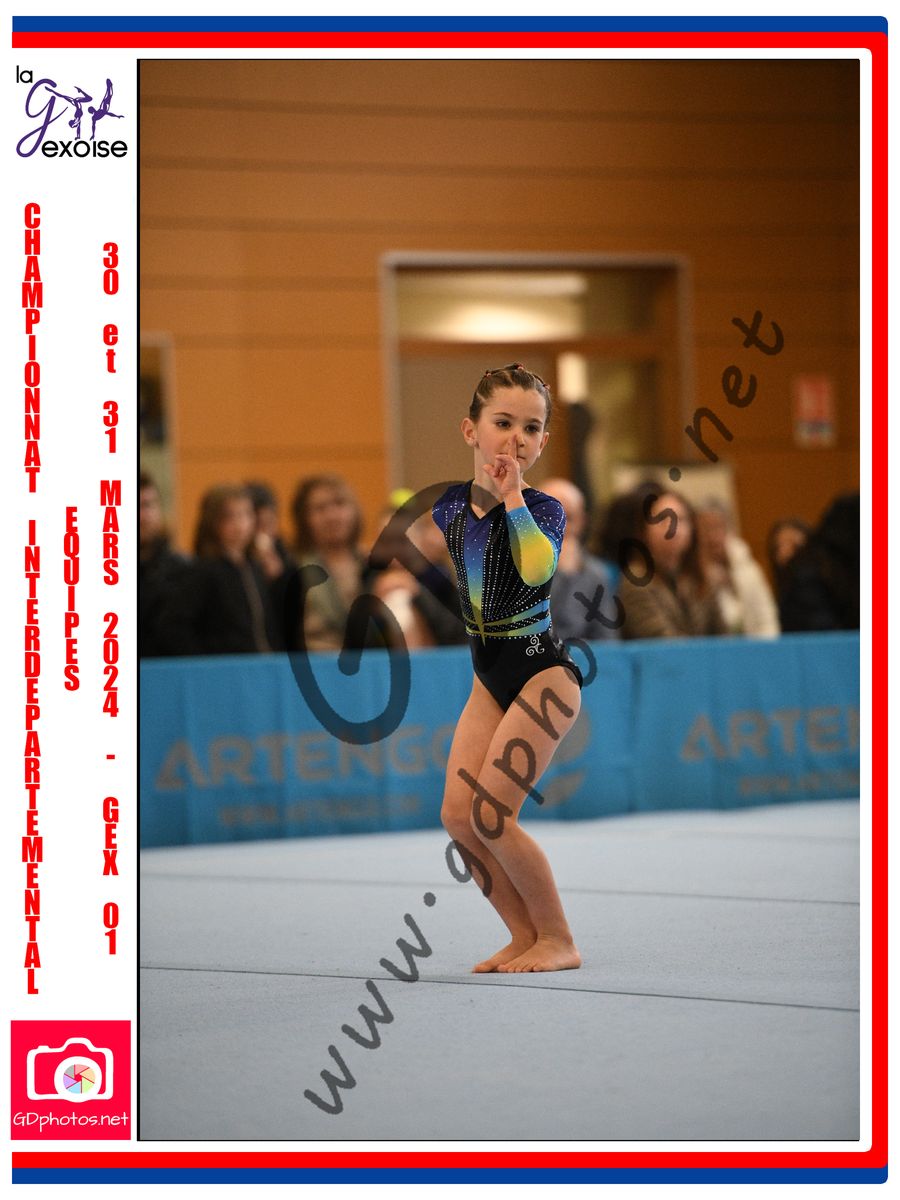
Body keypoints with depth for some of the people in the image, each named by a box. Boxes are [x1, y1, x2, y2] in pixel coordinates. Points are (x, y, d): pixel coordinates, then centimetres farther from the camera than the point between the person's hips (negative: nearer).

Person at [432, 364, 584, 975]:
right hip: (489, 676, 7)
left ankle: (559, 941, 1)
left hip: (543, 673, -7)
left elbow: (537, 567, -36)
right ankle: (525, 936, 12)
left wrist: (511, 494, -29)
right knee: (457, 815, -1)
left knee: (490, 814, -13)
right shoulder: (450, 506, 4)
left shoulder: (542, 509, -13)